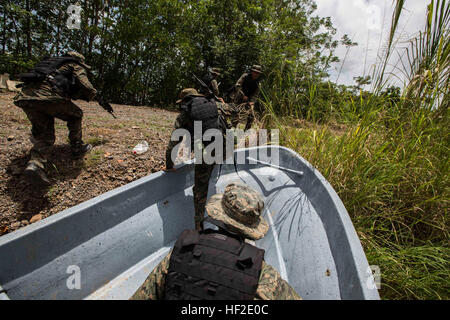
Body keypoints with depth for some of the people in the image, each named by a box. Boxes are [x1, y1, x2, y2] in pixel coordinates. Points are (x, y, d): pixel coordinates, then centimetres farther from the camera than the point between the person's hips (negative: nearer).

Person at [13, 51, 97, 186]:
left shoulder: (50, 61, 37)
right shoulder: (76, 66, 18)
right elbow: (87, 88, 2)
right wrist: (92, 94, 23)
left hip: (25, 96, 6)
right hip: (49, 96, -6)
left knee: (44, 135, 11)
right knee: (75, 115, 21)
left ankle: (35, 164, -10)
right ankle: (78, 148, 24)